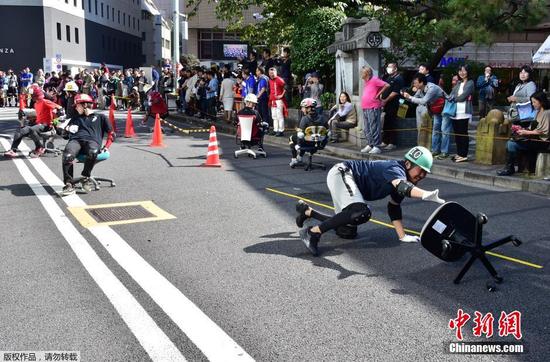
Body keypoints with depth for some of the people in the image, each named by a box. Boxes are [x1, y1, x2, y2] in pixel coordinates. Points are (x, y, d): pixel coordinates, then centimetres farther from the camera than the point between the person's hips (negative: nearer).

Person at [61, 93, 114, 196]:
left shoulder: (100, 117, 27)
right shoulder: (76, 119, 38)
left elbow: (111, 133, 20)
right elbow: (66, 129, 27)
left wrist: (106, 147, 5)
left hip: (92, 140, -3)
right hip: (76, 140, 3)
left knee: (92, 152, -42)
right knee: (67, 155, -35)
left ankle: (85, 177, -21)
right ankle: (69, 184, -34)